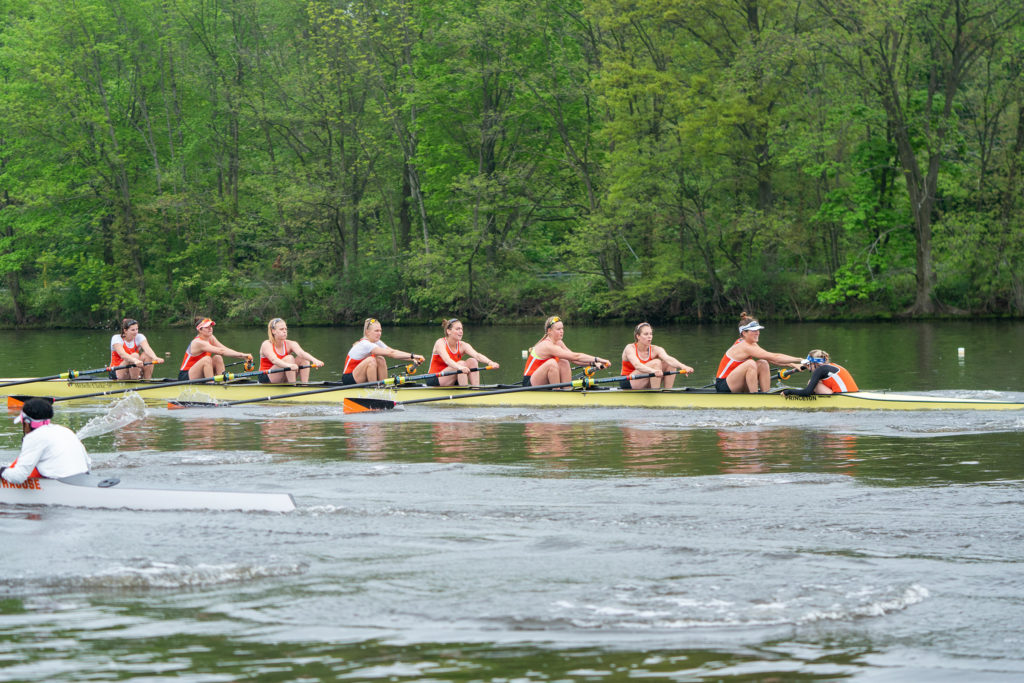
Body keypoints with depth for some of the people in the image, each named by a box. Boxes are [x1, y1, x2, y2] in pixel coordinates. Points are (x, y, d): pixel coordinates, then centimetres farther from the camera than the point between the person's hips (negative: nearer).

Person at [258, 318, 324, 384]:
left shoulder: (289, 344, -1)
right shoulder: (266, 345, -14)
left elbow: (301, 353, -22)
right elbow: (274, 360, -34)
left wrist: (314, 360, -43)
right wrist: (289, 366, -54)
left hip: (283, 380, 6)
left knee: (304, 359, -11)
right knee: (289, 358, -26)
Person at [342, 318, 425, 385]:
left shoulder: (377, 342, 5)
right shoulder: (365, 345, -23)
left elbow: (393, 351, -4)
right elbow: (391, 353, -29)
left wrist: (412, 359, -19)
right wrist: (412, 356, -31)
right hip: (348, 378, -8)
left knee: (380, 360, -8)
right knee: (371, 360, -28)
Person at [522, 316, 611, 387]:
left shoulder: (558, 343, 8)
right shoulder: (547, 346, -21)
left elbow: (575, 360, 1)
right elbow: (575, 357, -26)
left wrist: (593, 363, -15)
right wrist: (597, 359, -27)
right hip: (530, 384, -9)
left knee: (564, 362, -6)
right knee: (551, 363, -29)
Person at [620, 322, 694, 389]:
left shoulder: (655, 350, -3)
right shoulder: (630, 348, -15)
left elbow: (668, 359, -23)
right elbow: (637, 365, -35)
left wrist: (683, 367, -44)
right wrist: (653, 371, -54)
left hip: (646, 387, 6)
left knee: (670, 364, -10)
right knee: (656, 363, -25)